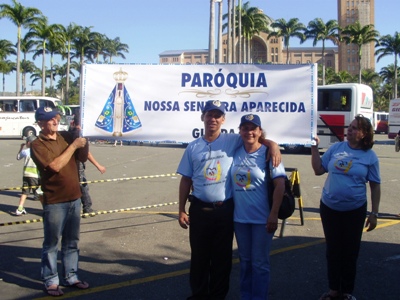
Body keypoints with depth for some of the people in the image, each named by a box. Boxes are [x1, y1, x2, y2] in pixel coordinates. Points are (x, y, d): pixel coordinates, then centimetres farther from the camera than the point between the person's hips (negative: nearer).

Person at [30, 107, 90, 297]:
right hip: (54, 202, -6)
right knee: (52, 243, 4)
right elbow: (55, 166, -22)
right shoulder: (37, 145, -11)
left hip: (74, 198, 6)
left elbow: (83, 158, 9)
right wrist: (73, 145, -18)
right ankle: (50, 281, 15)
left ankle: (70, 277, 26)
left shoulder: (66, 136, 6)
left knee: (71, 241, 14)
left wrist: (84, 141, -8)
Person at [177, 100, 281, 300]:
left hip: (225, 210, -1)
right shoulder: (193, 147, 5)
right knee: (199, 256, 11)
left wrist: (272, 144, -21)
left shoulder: (233, 141, 1)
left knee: (222, 257, 10)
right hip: (199, 210, 1)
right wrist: (181, 210, 3)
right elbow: (186, 180, 6)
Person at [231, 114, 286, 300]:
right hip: (239, 217, 4)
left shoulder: (268, 153, -9)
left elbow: (280, 184, -13)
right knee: (244, 260, 17)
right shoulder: (235, 152, 2)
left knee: (260, 263, 6)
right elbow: (230, 181, 13)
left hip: (262, 218, -4)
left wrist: (274, 214, -17)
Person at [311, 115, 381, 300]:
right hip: (329, 208, 2)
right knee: (333, 250, 14)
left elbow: (375, 186, -2)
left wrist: (374, 213, -4)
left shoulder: (370, 156, -6)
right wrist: (314, 148, -8)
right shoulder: (336, 148, -1)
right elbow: (318, 170, 1)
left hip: (355, 211, -2)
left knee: (350, 252, 10)